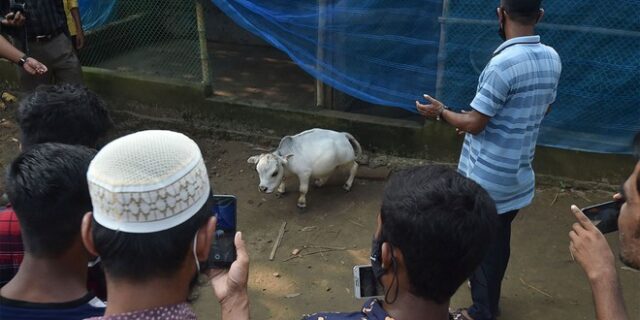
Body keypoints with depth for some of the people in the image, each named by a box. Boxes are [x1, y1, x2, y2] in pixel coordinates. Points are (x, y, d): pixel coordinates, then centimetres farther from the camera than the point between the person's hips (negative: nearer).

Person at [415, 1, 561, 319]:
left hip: (487, 177, -7)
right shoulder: (552, 58, 0)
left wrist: (441, 111, -1)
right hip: (518, 174, 7)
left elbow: (473, 124, -19)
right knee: (498, 239, 22)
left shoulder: (503, 63, -24)